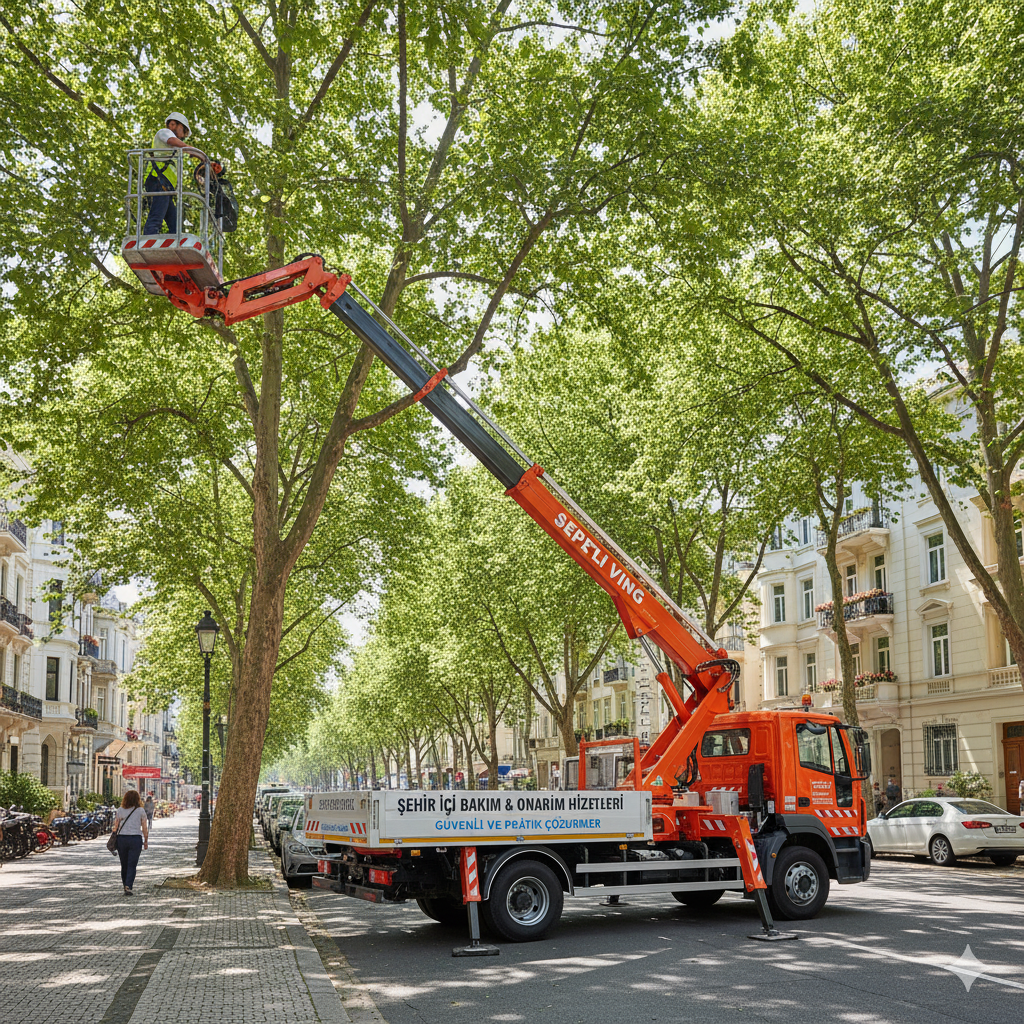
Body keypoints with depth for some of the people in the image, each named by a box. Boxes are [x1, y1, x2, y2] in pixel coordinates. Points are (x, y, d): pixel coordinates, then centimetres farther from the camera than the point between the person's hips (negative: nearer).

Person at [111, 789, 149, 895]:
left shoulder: (120, 810, 5)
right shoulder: (140, 811, 0)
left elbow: (116, 826, 3)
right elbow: (145, 828, 1)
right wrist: (146, 841, 10)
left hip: (122, 838, 2)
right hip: (136, 839, -2)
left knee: (124, 865, 14)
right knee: (132, 865, -1)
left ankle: (125, 886, 23)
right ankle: (128, 887, -15)